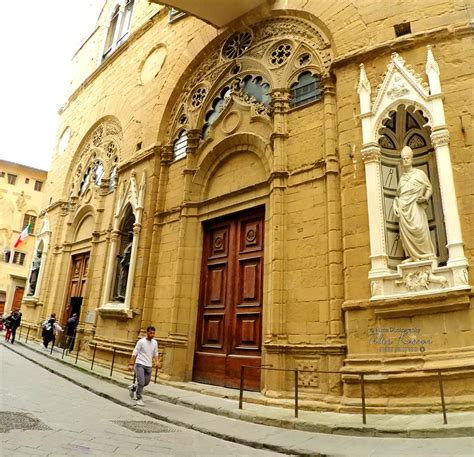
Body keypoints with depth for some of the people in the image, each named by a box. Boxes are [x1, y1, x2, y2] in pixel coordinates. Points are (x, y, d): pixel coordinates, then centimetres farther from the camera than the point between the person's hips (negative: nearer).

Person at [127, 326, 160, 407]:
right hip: (140, 364, -5)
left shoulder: (155, 343, 5)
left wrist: (157, 362, -2)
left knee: (146, 382, 12)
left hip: (149, 366, 5)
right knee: (141, 382, -14)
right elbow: (134, 353, -8)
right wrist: (131, 364, -14)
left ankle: (133, 387, 38)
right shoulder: (141, 341, -10)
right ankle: (139, 399, 4)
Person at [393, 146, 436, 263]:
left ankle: (426, 254, -6)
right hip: (403, 208, 4)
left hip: (415, 206, -4)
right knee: (405, 231, -4)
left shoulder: (419, 173, 9)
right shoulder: (402, 178, 20)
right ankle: (412, 255, 0)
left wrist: (425, 198, -10)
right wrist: (396, 205, 8)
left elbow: (429, 187, 7)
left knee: (418, 228, -14)